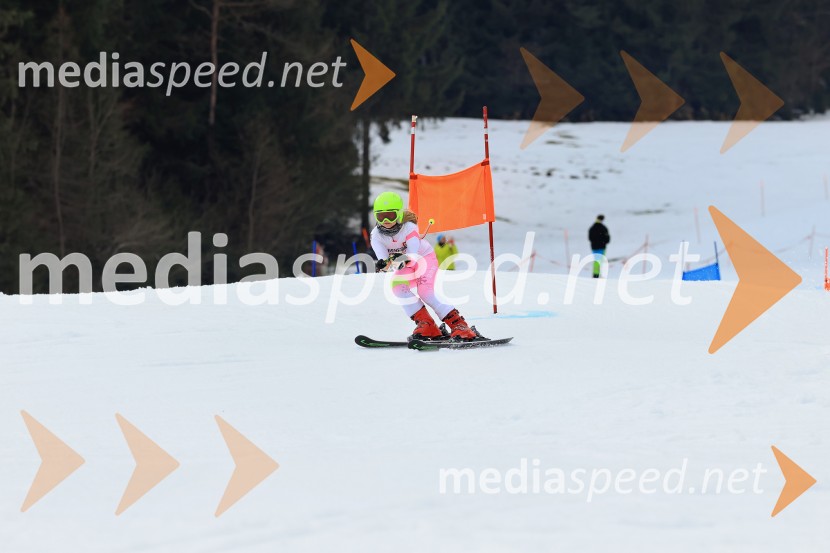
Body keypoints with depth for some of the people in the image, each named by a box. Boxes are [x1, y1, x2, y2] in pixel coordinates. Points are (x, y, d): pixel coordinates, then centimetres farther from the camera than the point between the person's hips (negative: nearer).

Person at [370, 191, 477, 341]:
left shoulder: (409, 227, -28)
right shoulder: (376, 235, -17)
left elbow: (413, 255, -39)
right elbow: (382, 258, -31)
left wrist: (401, 260, -62)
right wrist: (384, 264, -56)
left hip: (425, 257, -4)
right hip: (405, 266, 4)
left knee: (425, 291, -27)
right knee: (398, 286, -26)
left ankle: (459, 325, -27)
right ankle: (426, 326, -23)